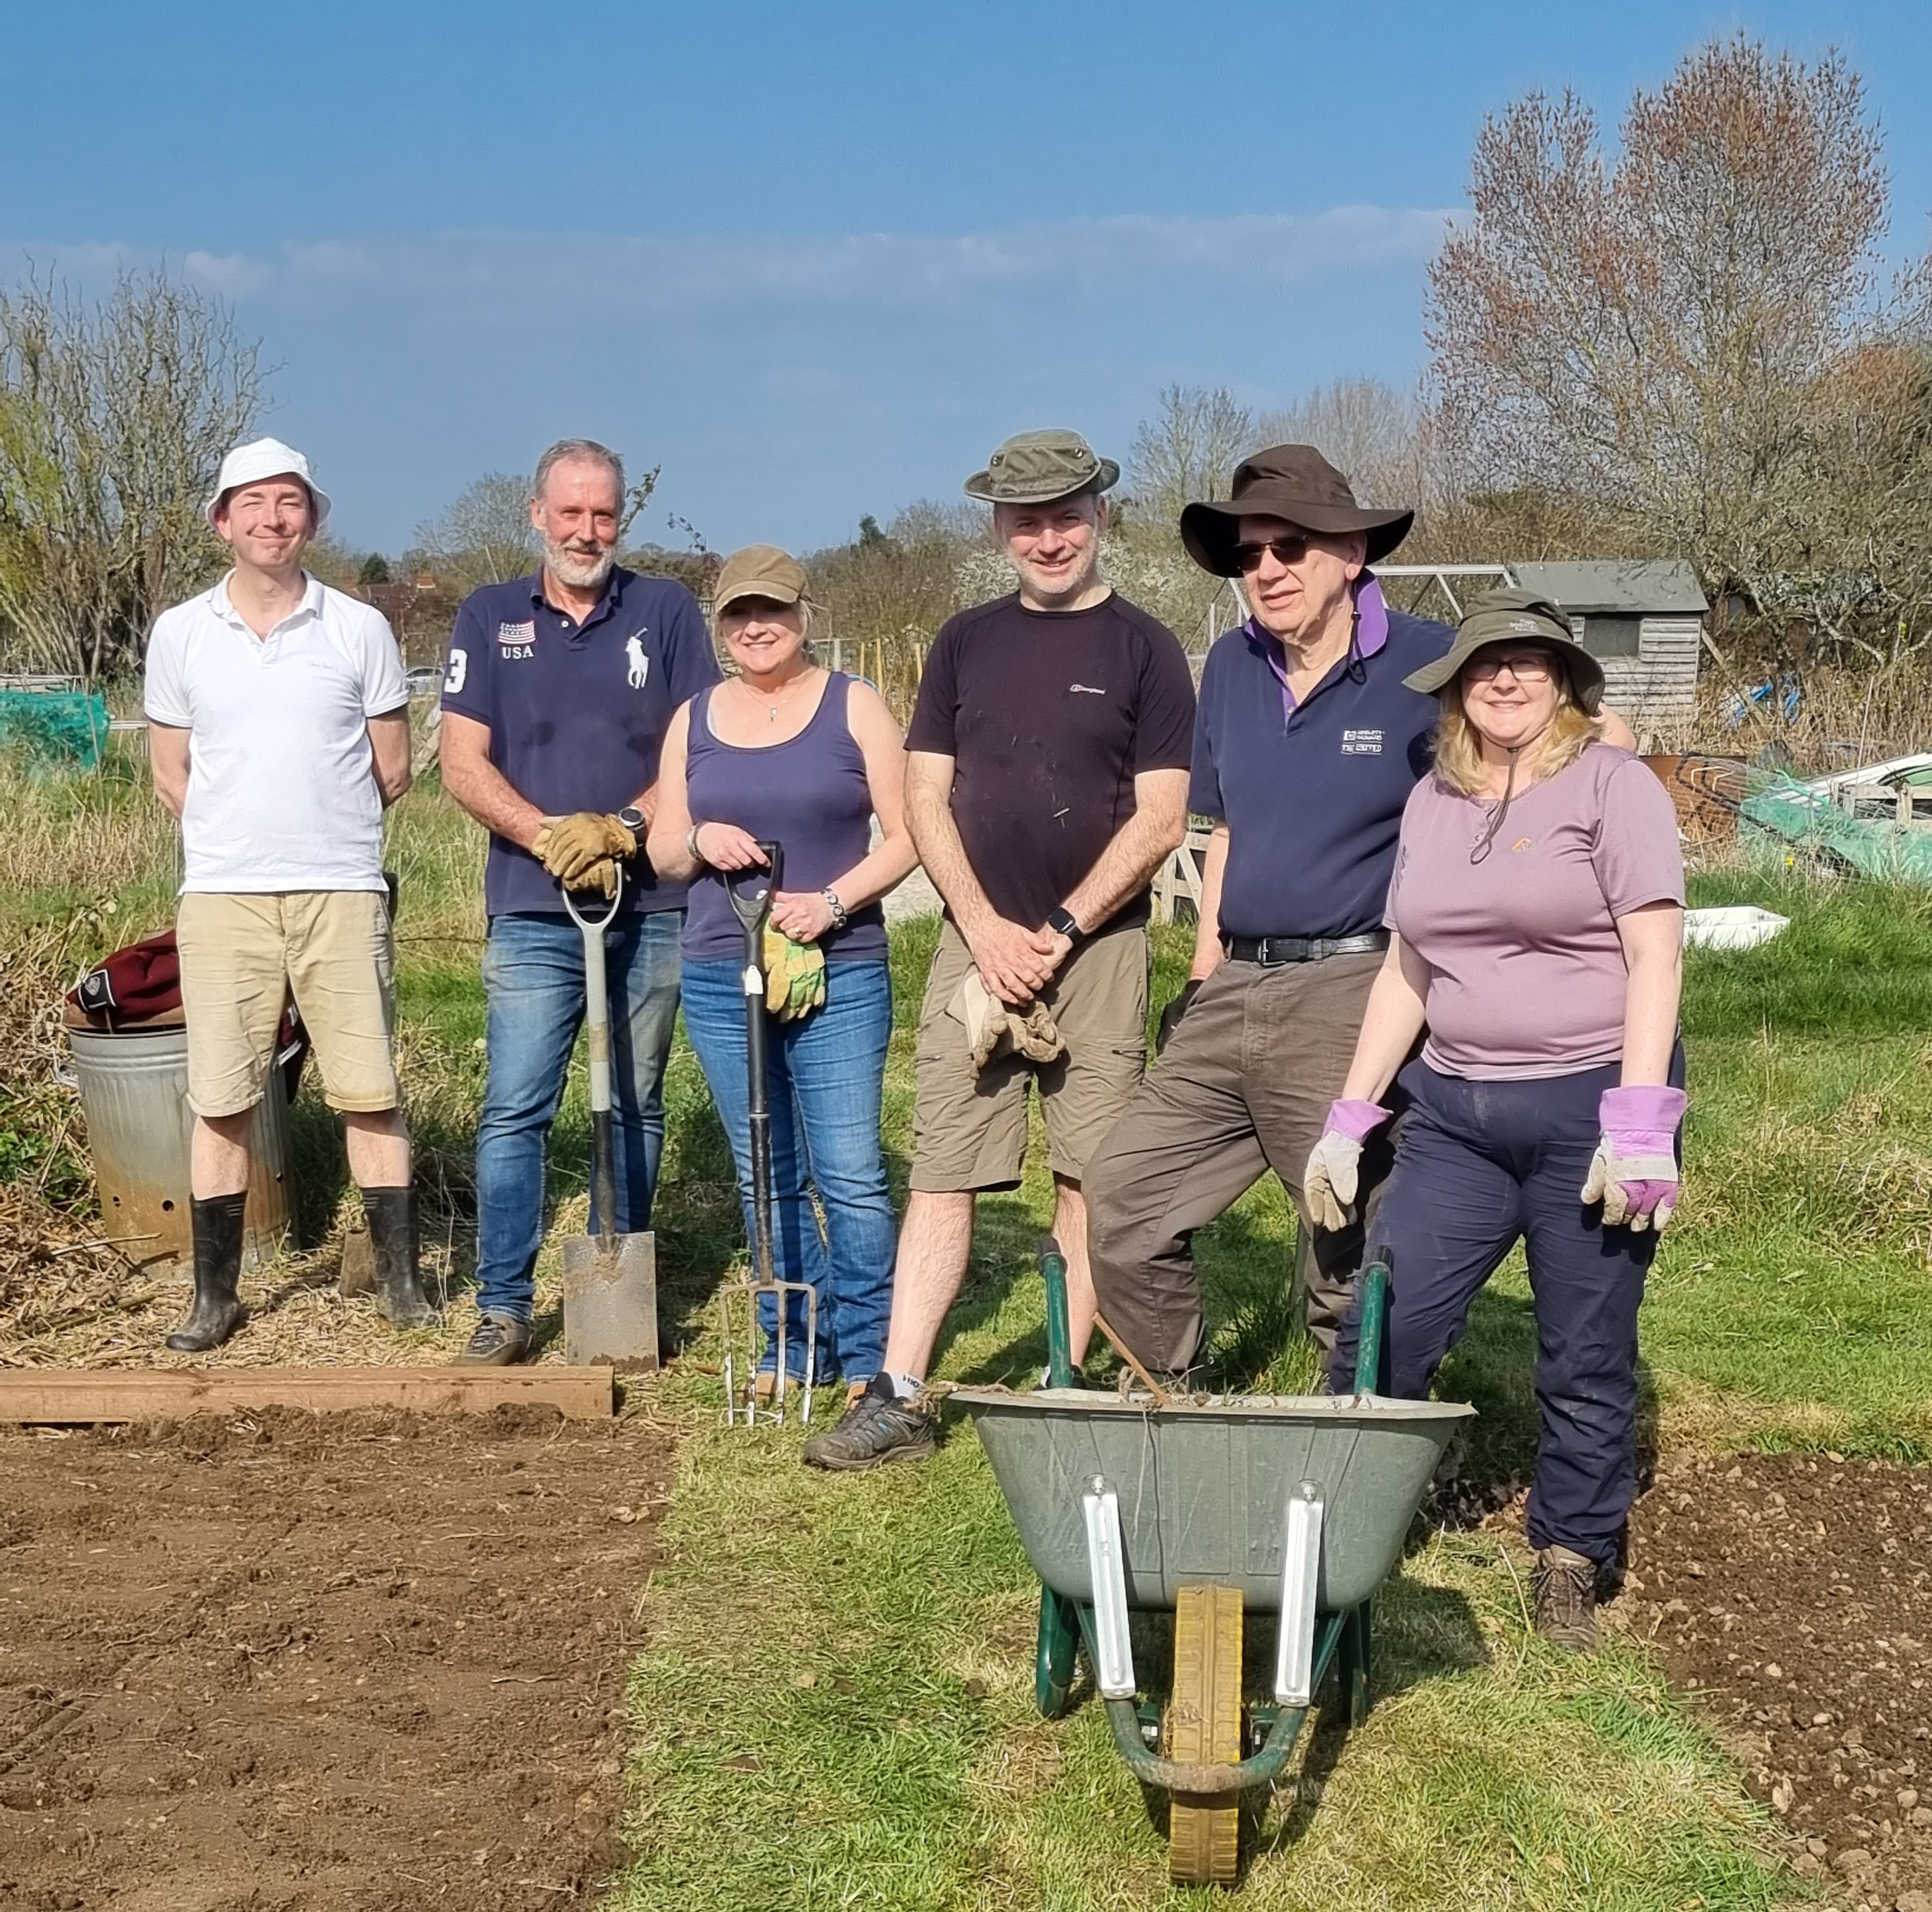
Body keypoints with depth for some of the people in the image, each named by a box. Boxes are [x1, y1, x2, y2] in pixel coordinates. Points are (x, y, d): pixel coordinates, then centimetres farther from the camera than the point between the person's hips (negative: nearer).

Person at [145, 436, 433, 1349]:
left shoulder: (359, 630, 2)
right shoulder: (180, 633, 5)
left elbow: (391, 770, 8)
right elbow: (170, 773, 12)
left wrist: (319, 834, 11)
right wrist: (244, 838, 8)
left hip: (342, 893, -1)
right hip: (220, 897, 1)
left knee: (370, 1094, 2)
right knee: (218, 1102, 4)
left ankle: (399, 1279, 13)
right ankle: (215, 1296, 14)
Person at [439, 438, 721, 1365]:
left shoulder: (667, 611, 5)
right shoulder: (489, 618, 7)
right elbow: (462, 764, 0)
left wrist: (623, 828, -16)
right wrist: (551, 836, -14)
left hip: (652, 907, 0)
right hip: (533, 912, 0)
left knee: (636, 1108, 9)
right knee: (514, 1109, -4)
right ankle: (503, 1306, 3)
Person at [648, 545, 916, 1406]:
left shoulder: (853, 707, 2)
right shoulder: (694, 720, 12)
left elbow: (904, 835, -2)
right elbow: (662, 852, 14)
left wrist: (832, 901, -16)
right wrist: (701, 840, -8)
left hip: (839, 977, -4)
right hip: (719, 979, 4)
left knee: (849, 1174, -7)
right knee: (765, 1176, 9)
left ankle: (868, 1356, 3)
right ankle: (795, 1347, 19)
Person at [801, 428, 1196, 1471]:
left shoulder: (1142, 649, 1)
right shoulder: (965, 643, 11)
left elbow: (1160, 820, -5)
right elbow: (925, 800, 7)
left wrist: (1059, 933, -10)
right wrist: (988, 930, -5)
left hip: (1096, 946, -3)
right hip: (976, 941, 3)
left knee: (1088, 1178, 1)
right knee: (941, 1174, 0)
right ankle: (897, 1398, 2)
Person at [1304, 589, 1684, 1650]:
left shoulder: (1610, 784, -4)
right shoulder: (1432, 802, 12)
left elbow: (1655, 958, -10)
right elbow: (1405, 972, 15)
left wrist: (1637, 1125, -18)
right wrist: (1346, 1122, 11)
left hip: (1589, 1110, -5)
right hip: (1455, 1113, 5)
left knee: (1584, 1366, 4)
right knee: (1378, 1334, -1)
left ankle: (1570, 1567, 18)